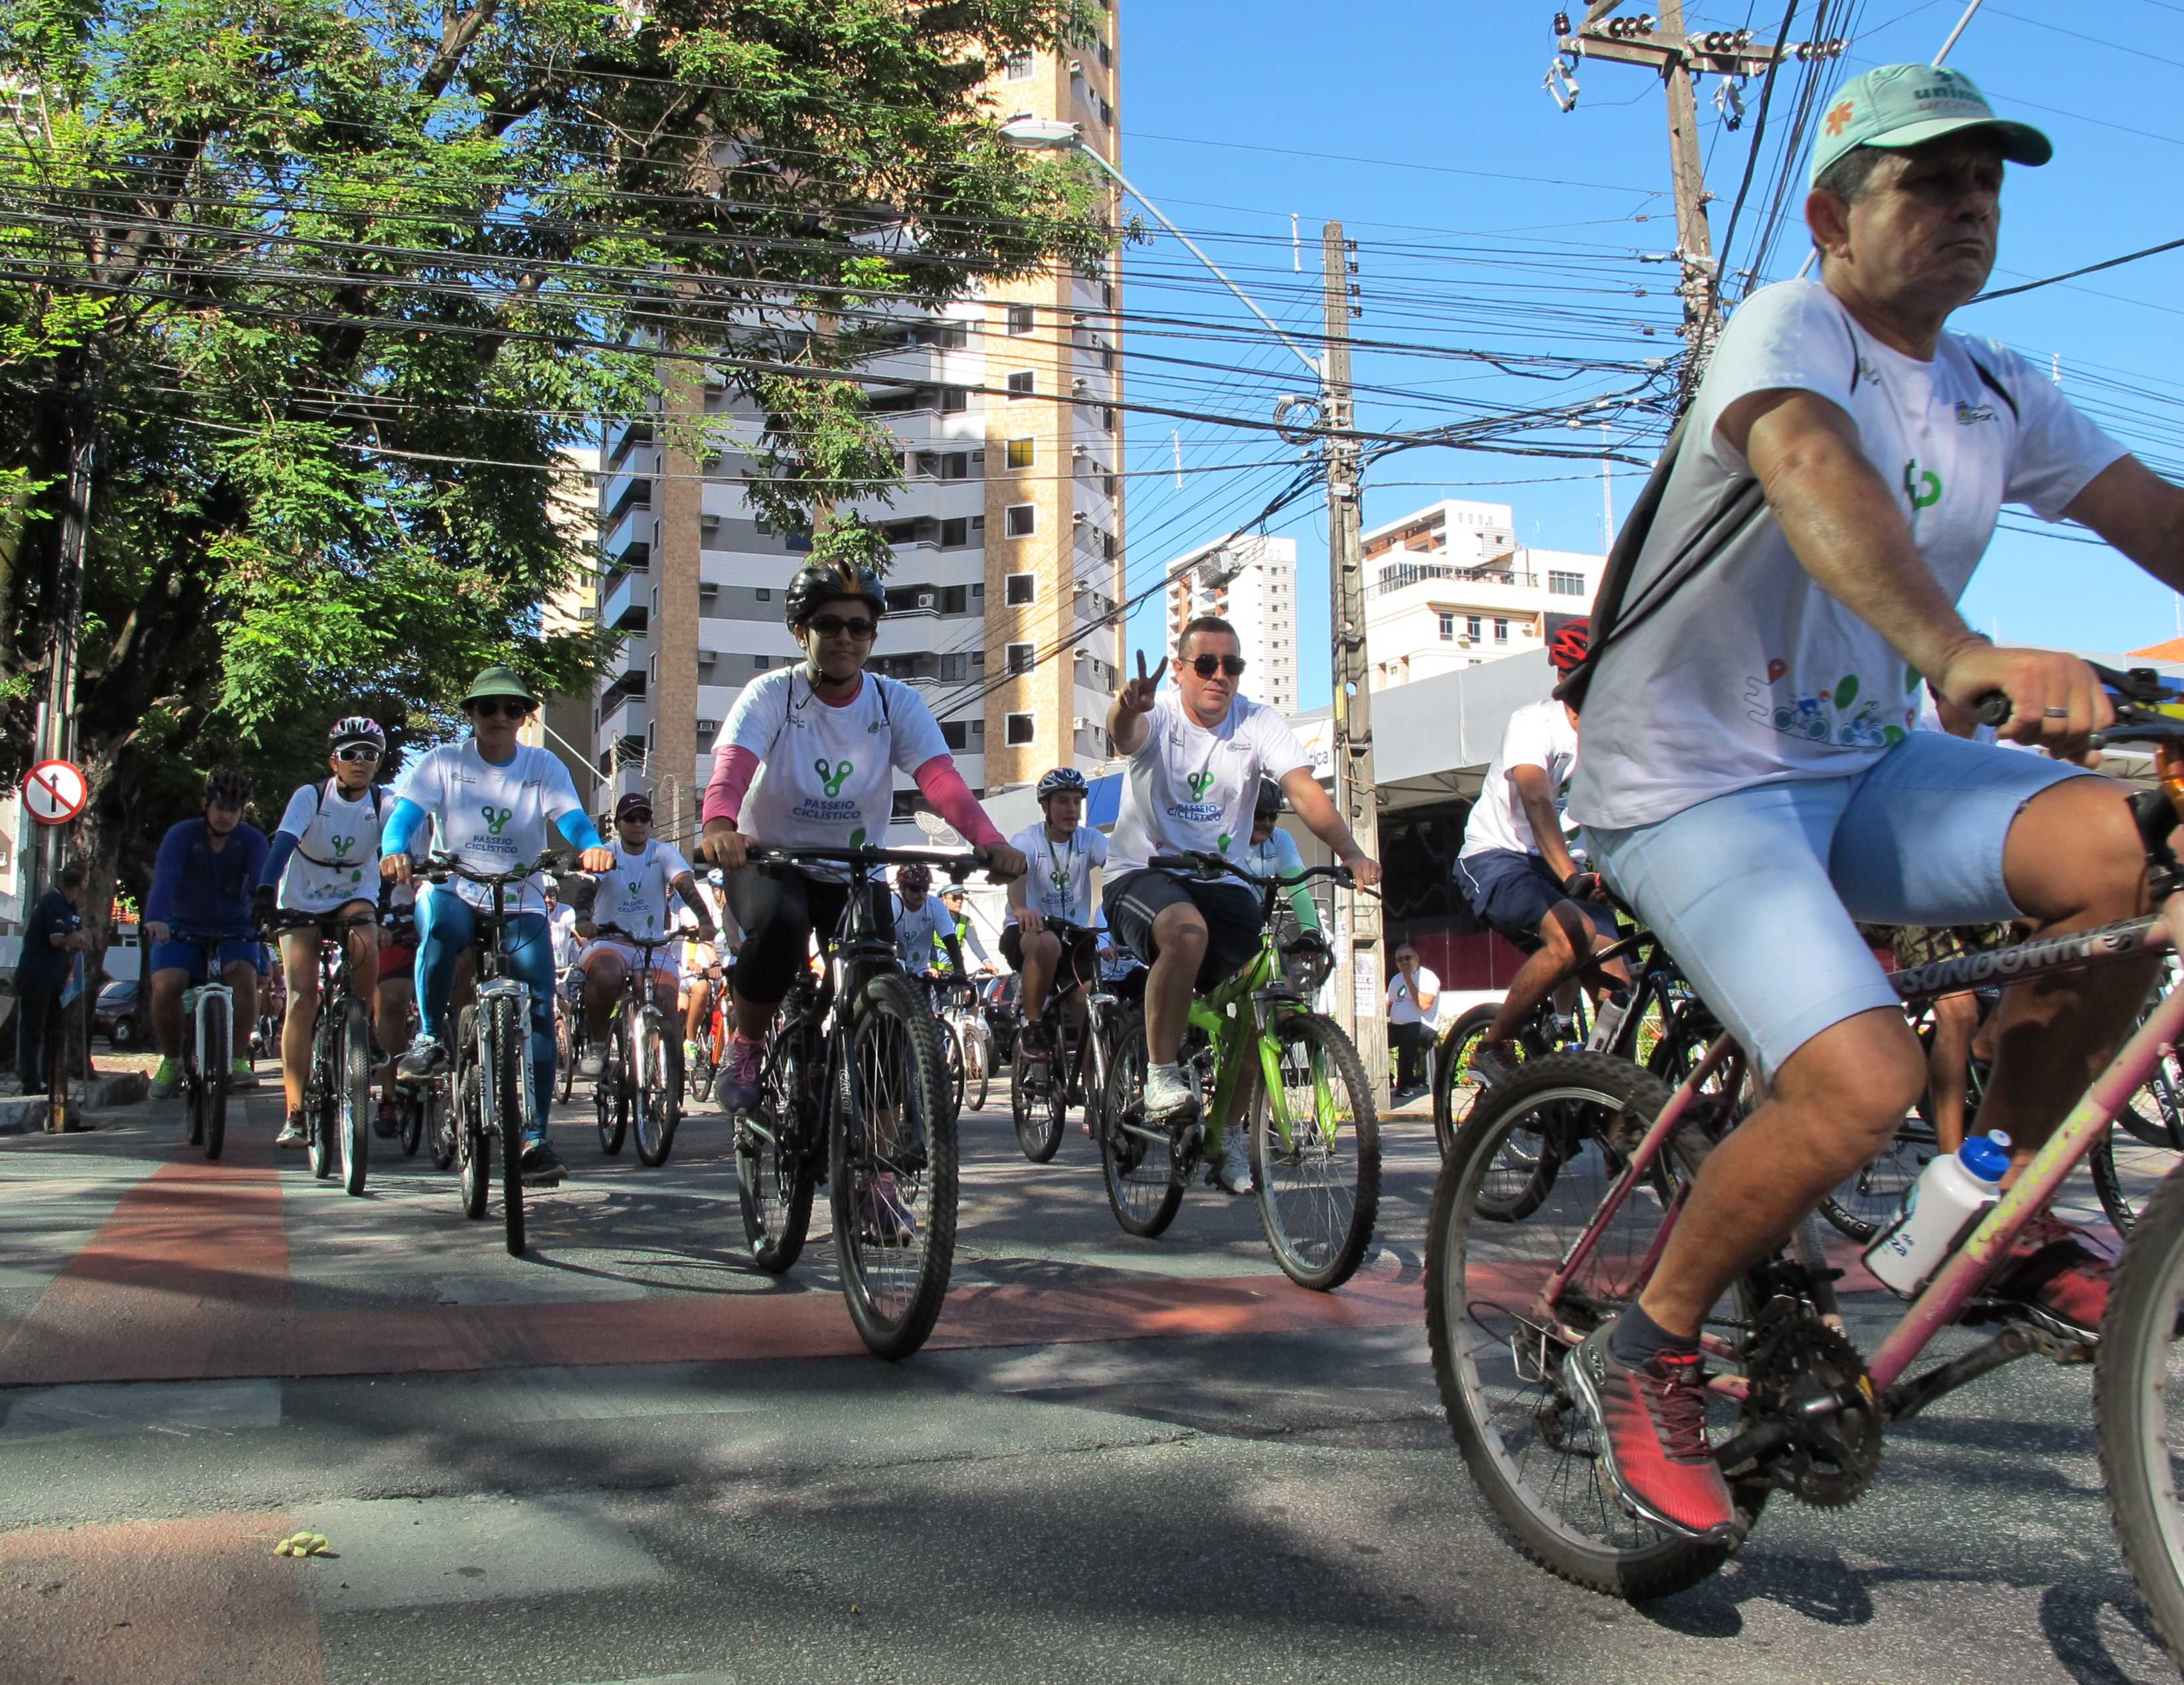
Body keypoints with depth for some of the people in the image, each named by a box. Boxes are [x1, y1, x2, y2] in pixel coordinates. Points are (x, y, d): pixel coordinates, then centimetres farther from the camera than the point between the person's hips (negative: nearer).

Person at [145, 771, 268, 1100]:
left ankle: (238, 1061, -17)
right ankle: (171, 1061, -1)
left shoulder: (253, 841, -8)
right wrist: (155, 919, -47)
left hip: (233, 931, 0)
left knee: (245, 976, -30)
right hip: (183, 928, 0)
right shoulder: (181, 835, -11)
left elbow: (262, 883, -24)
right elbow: (164, 879, -28)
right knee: (165, 986, -25)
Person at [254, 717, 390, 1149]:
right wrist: (265, 891, -46)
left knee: (365, 948, -34)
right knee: (302, 999, -13)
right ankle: (295, 1113, -10)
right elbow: (284, 842, -30)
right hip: (302, 903, -1)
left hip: (355, 898, 1)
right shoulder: (311, 796, -17)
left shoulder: (384, 803, -12)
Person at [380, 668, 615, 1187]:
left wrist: (593, 847, -36)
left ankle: (533, 1138, -5)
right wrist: (395, 852, -35)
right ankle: (431, 1036, -17)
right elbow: (406, 813, -11)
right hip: (457, 891, -1)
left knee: (538, 1009, -13)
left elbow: (572, 817, -12)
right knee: (441, 921, -38)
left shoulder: (544, 767, 2)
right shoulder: (443, 763, 1)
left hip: (521, 905, 1)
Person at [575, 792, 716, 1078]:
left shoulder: (664, 852, 2)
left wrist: (704, 920, -35)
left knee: (665, 1000, -23)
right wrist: (584, 920, -41)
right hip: (608, 942, -1)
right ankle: (595, 1044, -13)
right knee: (607, 976, -35)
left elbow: (686, 885, -15)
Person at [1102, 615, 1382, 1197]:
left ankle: (1229, 1138, 7)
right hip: (1141, 875, -3)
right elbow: (1125, 734, -34)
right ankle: (1161, 1079, -21)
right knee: (1187, 930, -37)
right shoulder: (1158, 716, -9)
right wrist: (1127, 709, -61)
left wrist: (1351, 853, -36)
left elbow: (1305, 790, -18)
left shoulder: (1259, 724, -4)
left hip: (1221, 881, 4)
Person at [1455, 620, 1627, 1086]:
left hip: (1568, 867, 6)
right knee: (1573, 936, -32)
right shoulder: (1535, 722, -17)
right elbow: (1536, 801, -33)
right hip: (1497, 859, -6)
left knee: (1616, 982, -14)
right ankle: (1492, 1049, -16)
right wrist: (1570, 876, -48)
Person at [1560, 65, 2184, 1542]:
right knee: (1865, 1080, -27)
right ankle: (1645, 1353, -2)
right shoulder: (1790, 327, -13)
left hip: (1868, 769, 7)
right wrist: (1965, 655, -52)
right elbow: (1811, 468, -35)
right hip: (1696, 783, -7)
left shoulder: (2000, 396, 11)